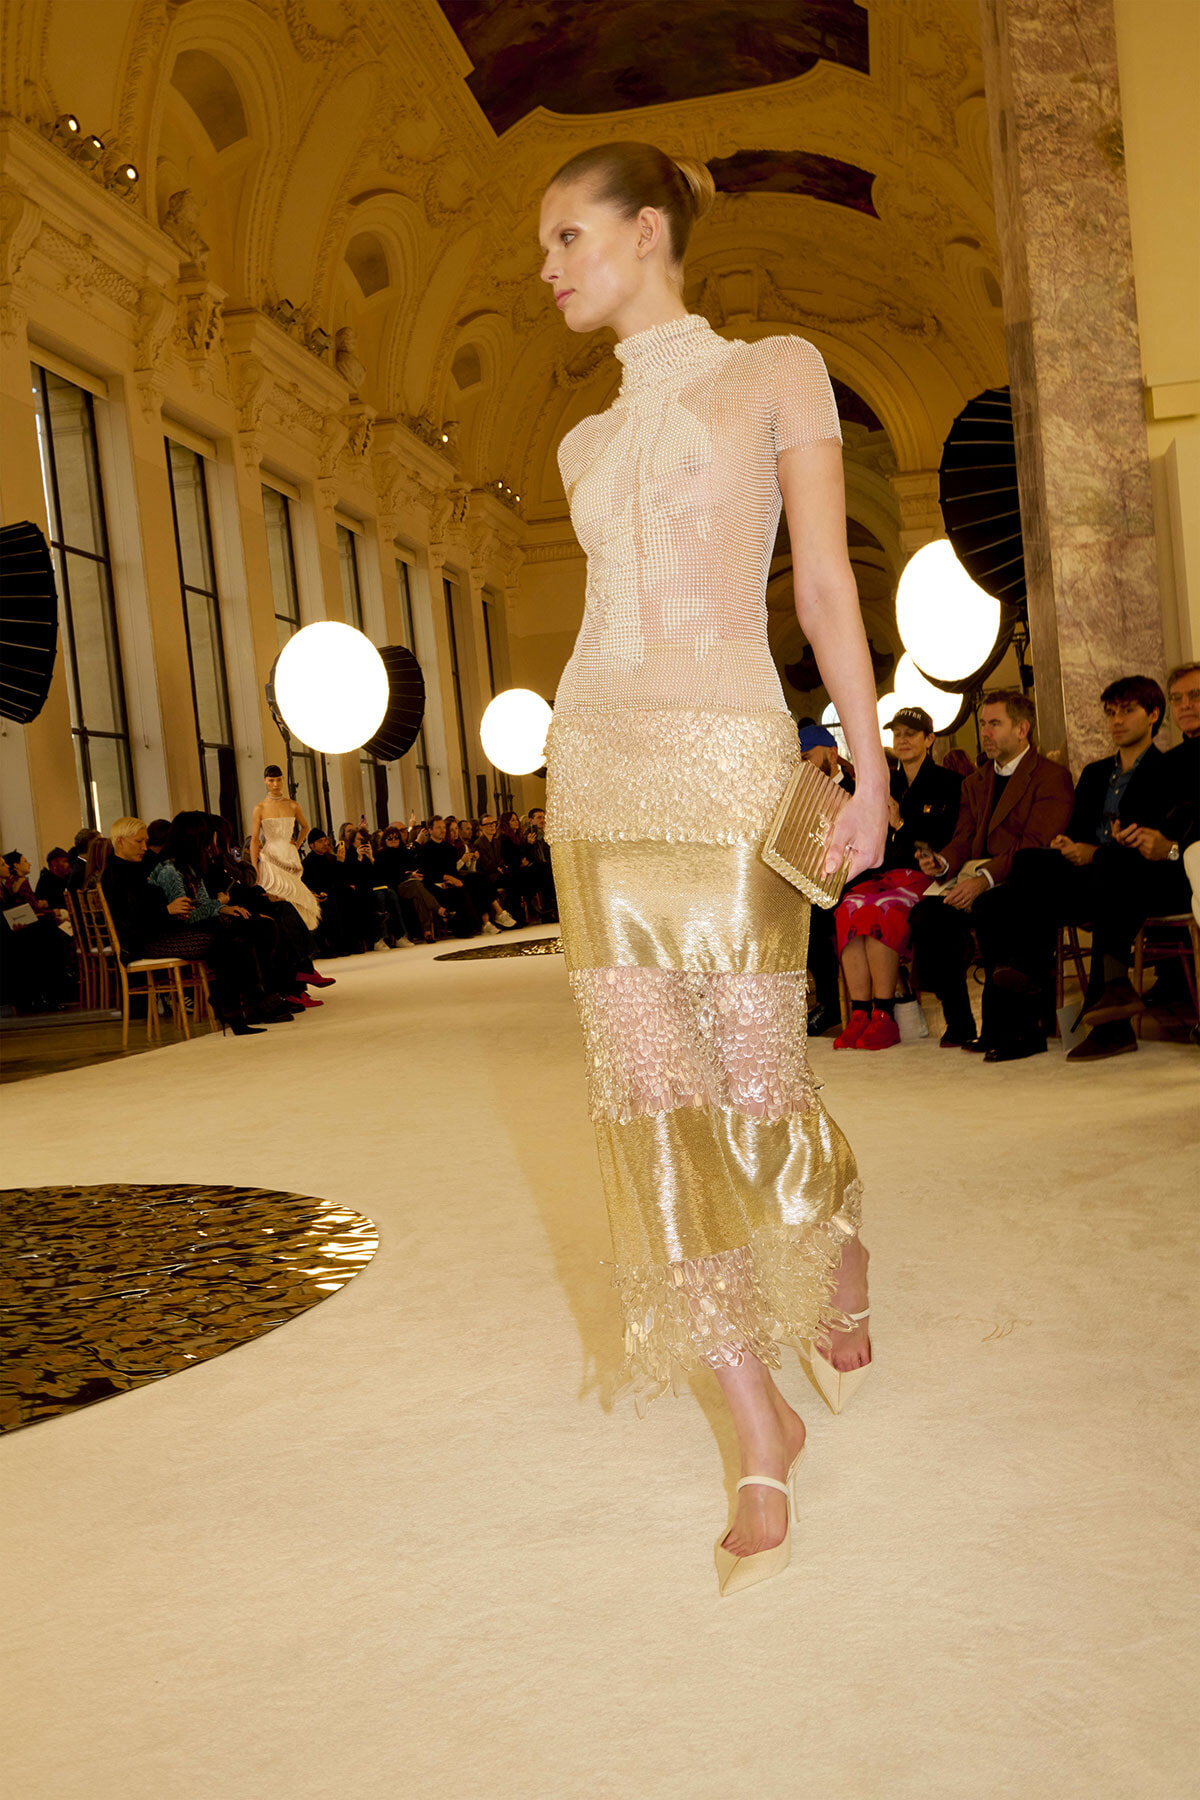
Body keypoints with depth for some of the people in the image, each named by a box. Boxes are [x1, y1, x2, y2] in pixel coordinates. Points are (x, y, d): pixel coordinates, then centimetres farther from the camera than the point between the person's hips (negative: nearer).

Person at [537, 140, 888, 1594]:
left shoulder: (774, 372, 7)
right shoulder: (589, 442, 21)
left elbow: (825, 587, 1)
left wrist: (869, 772, -5)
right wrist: (590, 766, 15)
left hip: (726, 760, -5)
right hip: (596, 769, 5)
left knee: (757, 1086, 0)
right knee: (651, 1102, -2)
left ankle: (843, 1289, 35)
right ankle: (762, 1434, 9)